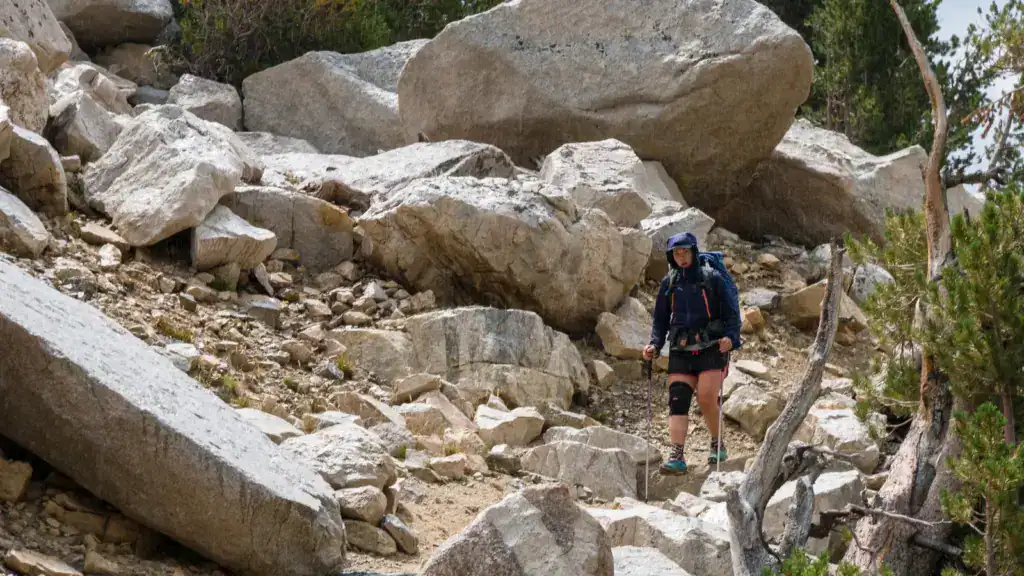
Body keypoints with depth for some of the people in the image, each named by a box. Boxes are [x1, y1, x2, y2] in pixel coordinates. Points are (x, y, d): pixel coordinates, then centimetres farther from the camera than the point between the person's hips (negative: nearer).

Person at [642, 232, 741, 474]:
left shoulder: (712, 278, 1)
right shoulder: (669, 283, 12)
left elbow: (731, 312, -1)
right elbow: (660, 319, 18)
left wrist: (730, 337, -18)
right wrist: (655, 344, 2)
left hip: (711, 349, -4)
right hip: (680, 352, 4)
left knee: (707, 398, -15)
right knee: (677, 401, -9)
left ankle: (718, 444, 9)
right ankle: (677, 457, -15)